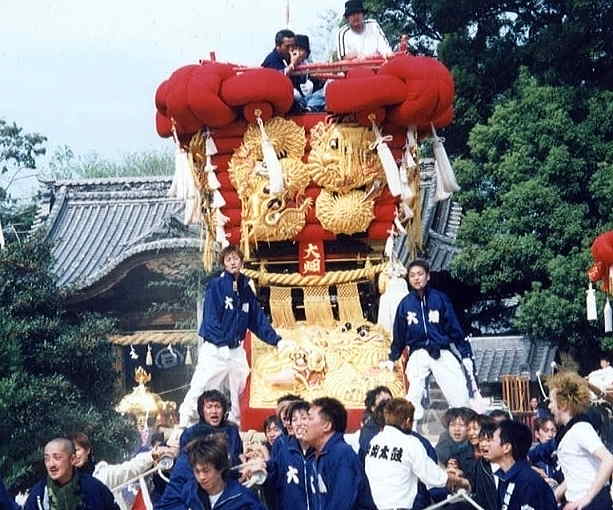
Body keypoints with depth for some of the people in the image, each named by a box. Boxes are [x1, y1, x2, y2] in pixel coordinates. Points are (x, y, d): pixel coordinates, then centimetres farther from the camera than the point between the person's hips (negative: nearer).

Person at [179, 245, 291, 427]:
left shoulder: (246, 289, 13)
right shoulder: (216, 285, -5)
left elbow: (258, 320, 15)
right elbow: (210, 318, -11)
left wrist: (276, 340, 6)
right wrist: (223, 341, -17)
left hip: (236, 350, 6)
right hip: (214, 349, -6)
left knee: (237, 394, 9)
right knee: (200, 390, -12)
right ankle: (185, 424, -11)